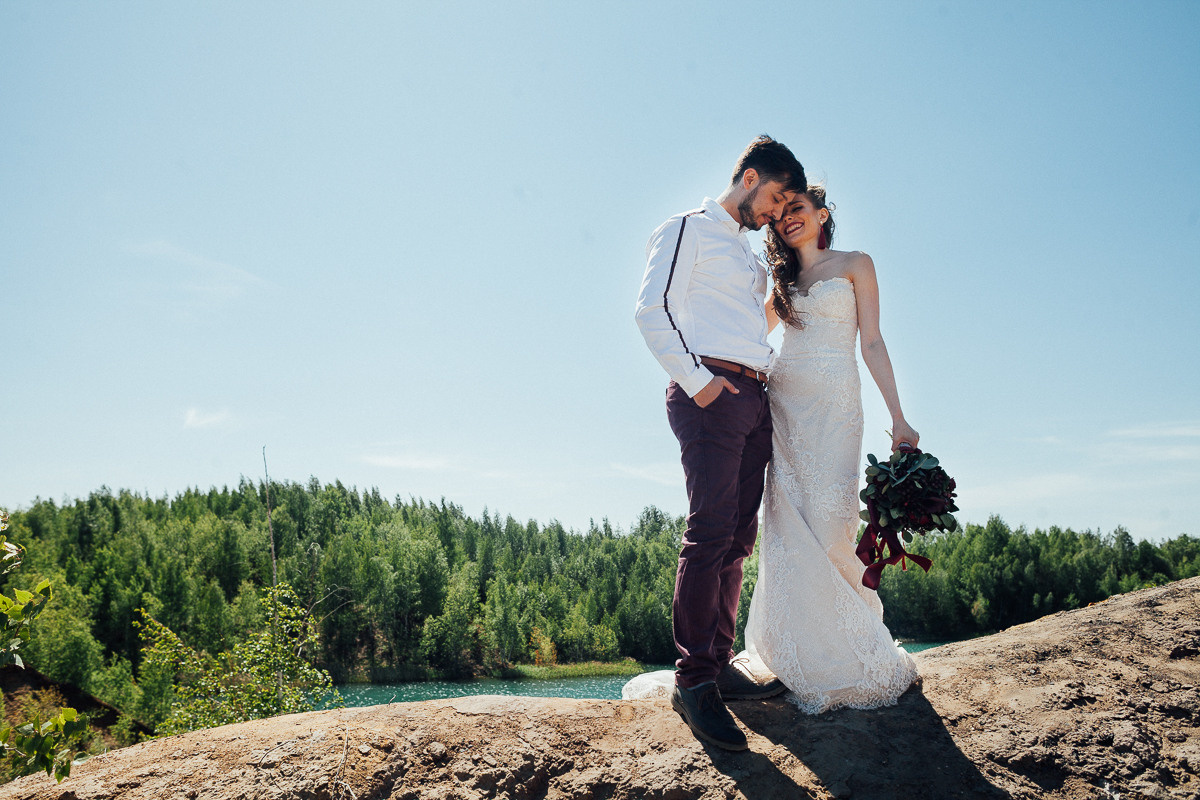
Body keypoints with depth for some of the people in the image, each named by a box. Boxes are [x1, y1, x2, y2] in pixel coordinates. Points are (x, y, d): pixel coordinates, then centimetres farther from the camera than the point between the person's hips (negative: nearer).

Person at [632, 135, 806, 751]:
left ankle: (718, 663, 12)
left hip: (755, 398, 9)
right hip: (711, 393, -9)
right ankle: (693, 679, -14)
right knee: (710, 532, -16)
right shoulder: (688, 230, 3)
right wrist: (696, 380, -17)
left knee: (738, 539, 5)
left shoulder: (750, 257, 29)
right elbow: (654, 309, -10)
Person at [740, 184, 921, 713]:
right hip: (781, 405, 4)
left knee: (826, 526, -11)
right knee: (788, 528, -3)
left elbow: (872, 343, 3)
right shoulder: (783, 281, 22)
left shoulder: (855, 265, 10)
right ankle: (797, 657, 6)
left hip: (833, 403, -4)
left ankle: (842, 658, 1)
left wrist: (897, 417, -4)